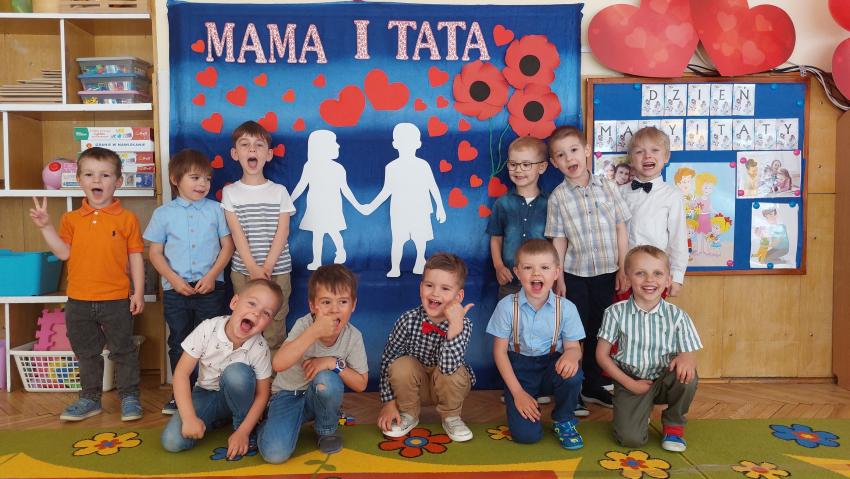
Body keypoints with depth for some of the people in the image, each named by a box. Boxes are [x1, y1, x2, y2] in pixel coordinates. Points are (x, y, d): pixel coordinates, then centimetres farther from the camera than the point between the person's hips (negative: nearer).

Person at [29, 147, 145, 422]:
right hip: (79, 301, 4)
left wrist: (138, 292, -6)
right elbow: (64, 253, -3)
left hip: (116, 300, -3)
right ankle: (90, 399, 31)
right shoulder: (71, 219, 4)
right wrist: (45, 227, -10)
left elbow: (136, 257, -3)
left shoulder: (127, 219, -5)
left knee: (123, 350, 8)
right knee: (86, 353, 16)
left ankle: (129, 396, 21)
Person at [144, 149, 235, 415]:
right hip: (176, 290, 1)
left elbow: (227, 246, 1)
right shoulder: (163, 213, 2)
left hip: (210, 287, -1)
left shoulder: (215, 209, 1)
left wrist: (212, 276, -10)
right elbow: (155, 252, 2)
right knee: (179, 343, 11)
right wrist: (175, 280, -10)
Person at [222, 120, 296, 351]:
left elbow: (282, 232, -4)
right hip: (243, 270, 0)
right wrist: (253, 268, -15)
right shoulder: (230, 192, 2)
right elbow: (237, 234, -5)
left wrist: (267, 267, -14)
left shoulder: (279, 191, 2)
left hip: (277, 269, 0)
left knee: (275, 328, 3)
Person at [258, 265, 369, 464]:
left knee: (326, 379, -34)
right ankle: (270, 424, 13)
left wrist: (335, 363, -27)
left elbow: (361, 384, -10)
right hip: (288, 394, -2)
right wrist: (314, 332, -45)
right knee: (275, 453, -25)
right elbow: (278, 364, -37)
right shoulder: (304, 325, -23)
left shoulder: (353, 336, -16)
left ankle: (327, 430, -3)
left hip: (320, 396, 2)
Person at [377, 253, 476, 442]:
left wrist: (455, 325, -47)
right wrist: (389, 402, -13)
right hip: (414, 384, 1)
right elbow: (387, 358, -12)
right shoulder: (409, 320, -21)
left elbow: (448, 367, -39)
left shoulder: (463, 324, -24)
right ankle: (408, 414, -1)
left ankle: (451, 417, -2)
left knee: (450, 373, -32)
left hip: (447, 386, -1)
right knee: (401, 365, -29)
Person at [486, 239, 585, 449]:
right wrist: (518, 393, -12)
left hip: (551, 365, 2)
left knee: (572, 374, -34)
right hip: (519, 369, -2)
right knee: (525, 434, -20)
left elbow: (573, 346, -3)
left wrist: (571, 354, -31)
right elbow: (500, 351, -7)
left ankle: (563, 420, -2)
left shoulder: (566, 308, -8)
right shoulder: (507, 306, -12)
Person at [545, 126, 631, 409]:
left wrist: (622, 269, 0)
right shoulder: (558, 197, -4)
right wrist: (558, 278, -4)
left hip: (606, 272, 2)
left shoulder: (607, 188, 0)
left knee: (599, 330, 13)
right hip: (574, 274, -2)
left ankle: (593, 386, 28)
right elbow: (558, 240, -3)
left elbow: (620, 228, 2)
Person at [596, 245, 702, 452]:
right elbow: (602, 354, -4)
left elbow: (689, 355, -4)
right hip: (630, 381, -1)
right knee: (630, 439, -20)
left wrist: (686, 359, -29)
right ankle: (642, 410, 19)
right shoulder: (616, 313, -9)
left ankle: (673, 424, -1)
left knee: (687, 377, -32)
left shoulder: (677, 316, -7)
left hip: (664, 380, 1)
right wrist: (629, 383, -12)